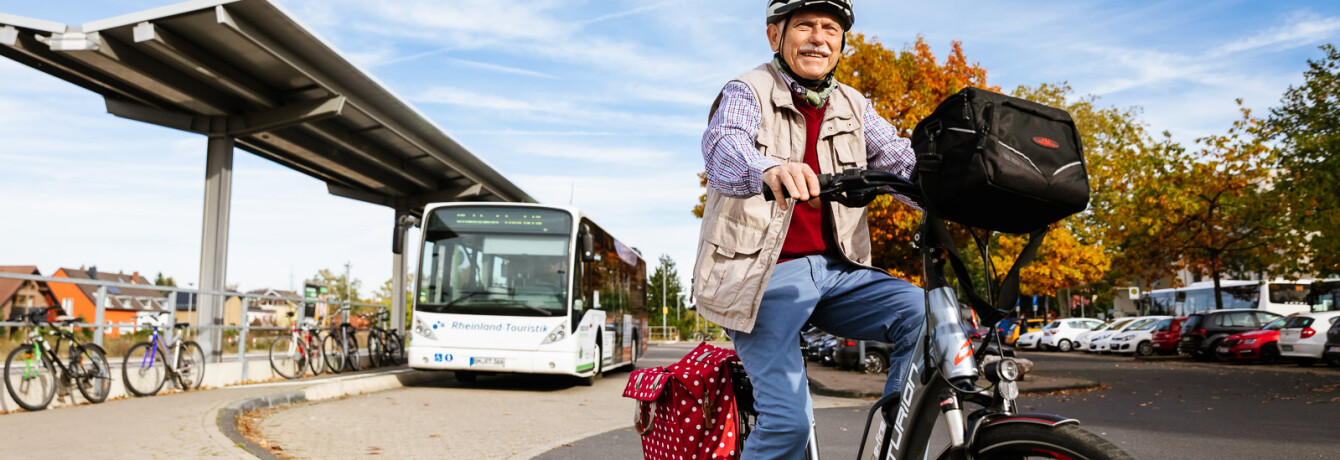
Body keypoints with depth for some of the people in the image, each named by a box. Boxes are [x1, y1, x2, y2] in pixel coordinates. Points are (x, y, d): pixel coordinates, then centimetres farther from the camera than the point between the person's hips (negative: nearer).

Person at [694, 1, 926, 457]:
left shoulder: (851, 106, 13)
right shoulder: (747, 92, -3)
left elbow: (903, 160, -1)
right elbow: (723, 150, -26)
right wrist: (770, 170, -49)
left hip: (835, 269, 5)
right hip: (765, 274, -5)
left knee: (927, 315, -16)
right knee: (789, 420, -17)